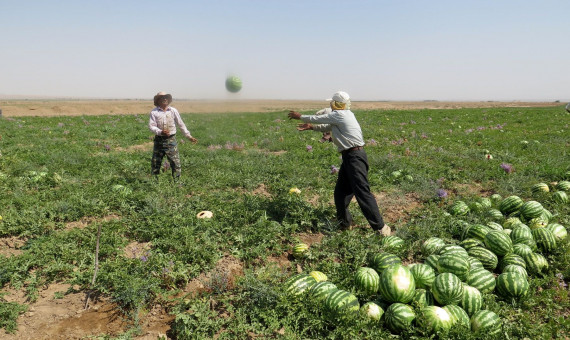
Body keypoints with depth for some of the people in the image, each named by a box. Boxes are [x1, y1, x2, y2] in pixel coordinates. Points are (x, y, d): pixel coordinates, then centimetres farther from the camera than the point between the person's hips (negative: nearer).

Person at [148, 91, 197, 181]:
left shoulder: (173, 111, 4)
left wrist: (189, 136, 7)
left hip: (171, 140, 0)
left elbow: (181, 124, 8)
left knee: (175, 162, -3)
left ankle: (177, 182, 7)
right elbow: (151, 126, -6)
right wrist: (160, 132, -23)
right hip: (159, 140, 0)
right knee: (155, 163, 9)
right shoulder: (154, 112, 0)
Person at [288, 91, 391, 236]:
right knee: (340, 191, 15)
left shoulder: (338, 115, -10)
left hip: (355, 157, -10)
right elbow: (327, 127, 29)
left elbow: (317, 118, 1)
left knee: (362, 192, -12)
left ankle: (380, 227, -8)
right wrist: (311, 127, 25)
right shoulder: (346, 115, 17)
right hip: (350, 157, 10)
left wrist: (299, 116, 16)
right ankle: (344, 222, 26)